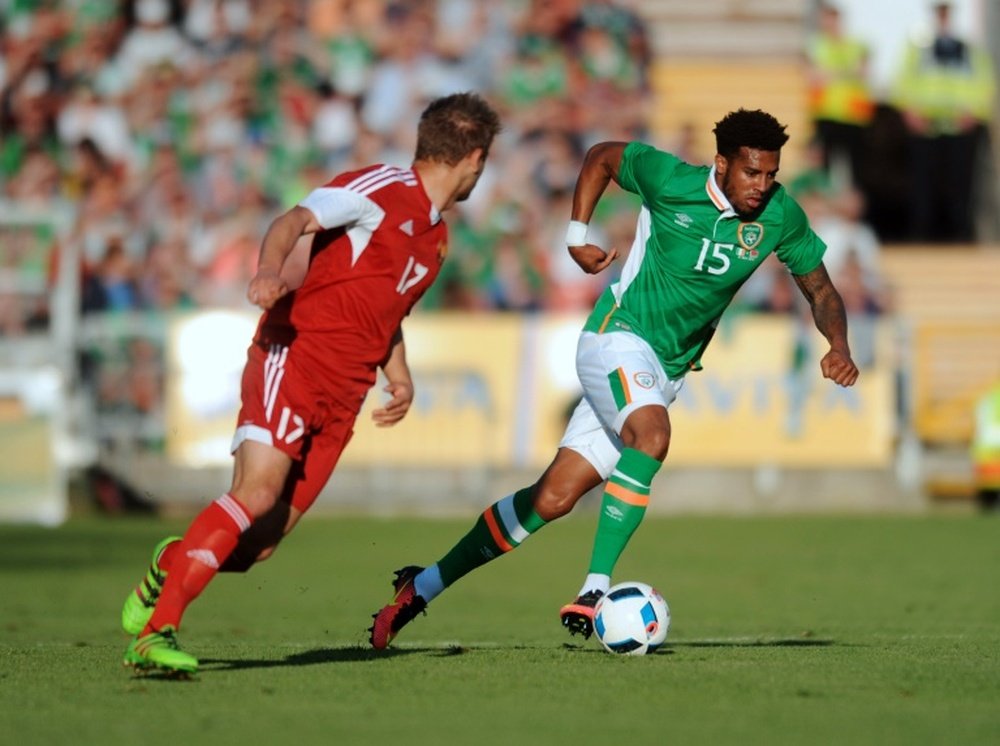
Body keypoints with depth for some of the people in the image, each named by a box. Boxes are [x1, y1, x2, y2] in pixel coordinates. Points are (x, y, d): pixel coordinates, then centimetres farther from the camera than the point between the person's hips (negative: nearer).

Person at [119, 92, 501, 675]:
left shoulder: (437, 237, 23)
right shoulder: (382, 189, -3)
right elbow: (295, 221, -17)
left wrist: (400, 377, 19)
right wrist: (272, 268, -38)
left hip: (341, 402, 7)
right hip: (294, 359, -7)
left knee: (257, 546, -6)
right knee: (259, 491, -26)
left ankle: (175, 563, 22)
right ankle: (156, 630, -25)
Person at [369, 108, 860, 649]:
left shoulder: (779, 215, -5)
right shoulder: (671, 180, -14)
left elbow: (819, 289, 7)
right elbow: (602, 157, 5)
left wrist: (839, 346, -11)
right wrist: (576, 235, -2)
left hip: (667, 371, 5)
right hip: (617, 341, -5)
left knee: (554, 498, 1)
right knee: (652, 434, -36)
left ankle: (425, 585, 12)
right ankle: (594, 589, -35)